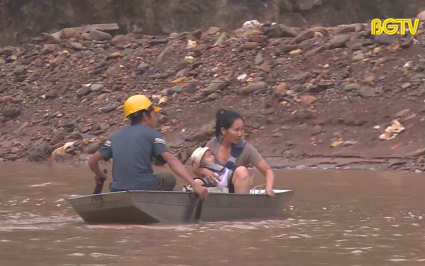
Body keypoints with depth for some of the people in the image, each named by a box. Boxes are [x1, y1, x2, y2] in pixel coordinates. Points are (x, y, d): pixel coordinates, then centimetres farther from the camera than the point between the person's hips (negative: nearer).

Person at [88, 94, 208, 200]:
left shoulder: (116, 136, 15)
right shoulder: (151, 134, 2)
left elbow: (92, 161, 18)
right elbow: (172, 161, -10)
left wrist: (99, 175, 40)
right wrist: (195, 185, -17)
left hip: (118, 195, 4)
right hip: (145, 190, -4)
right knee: (169, 179, 22)